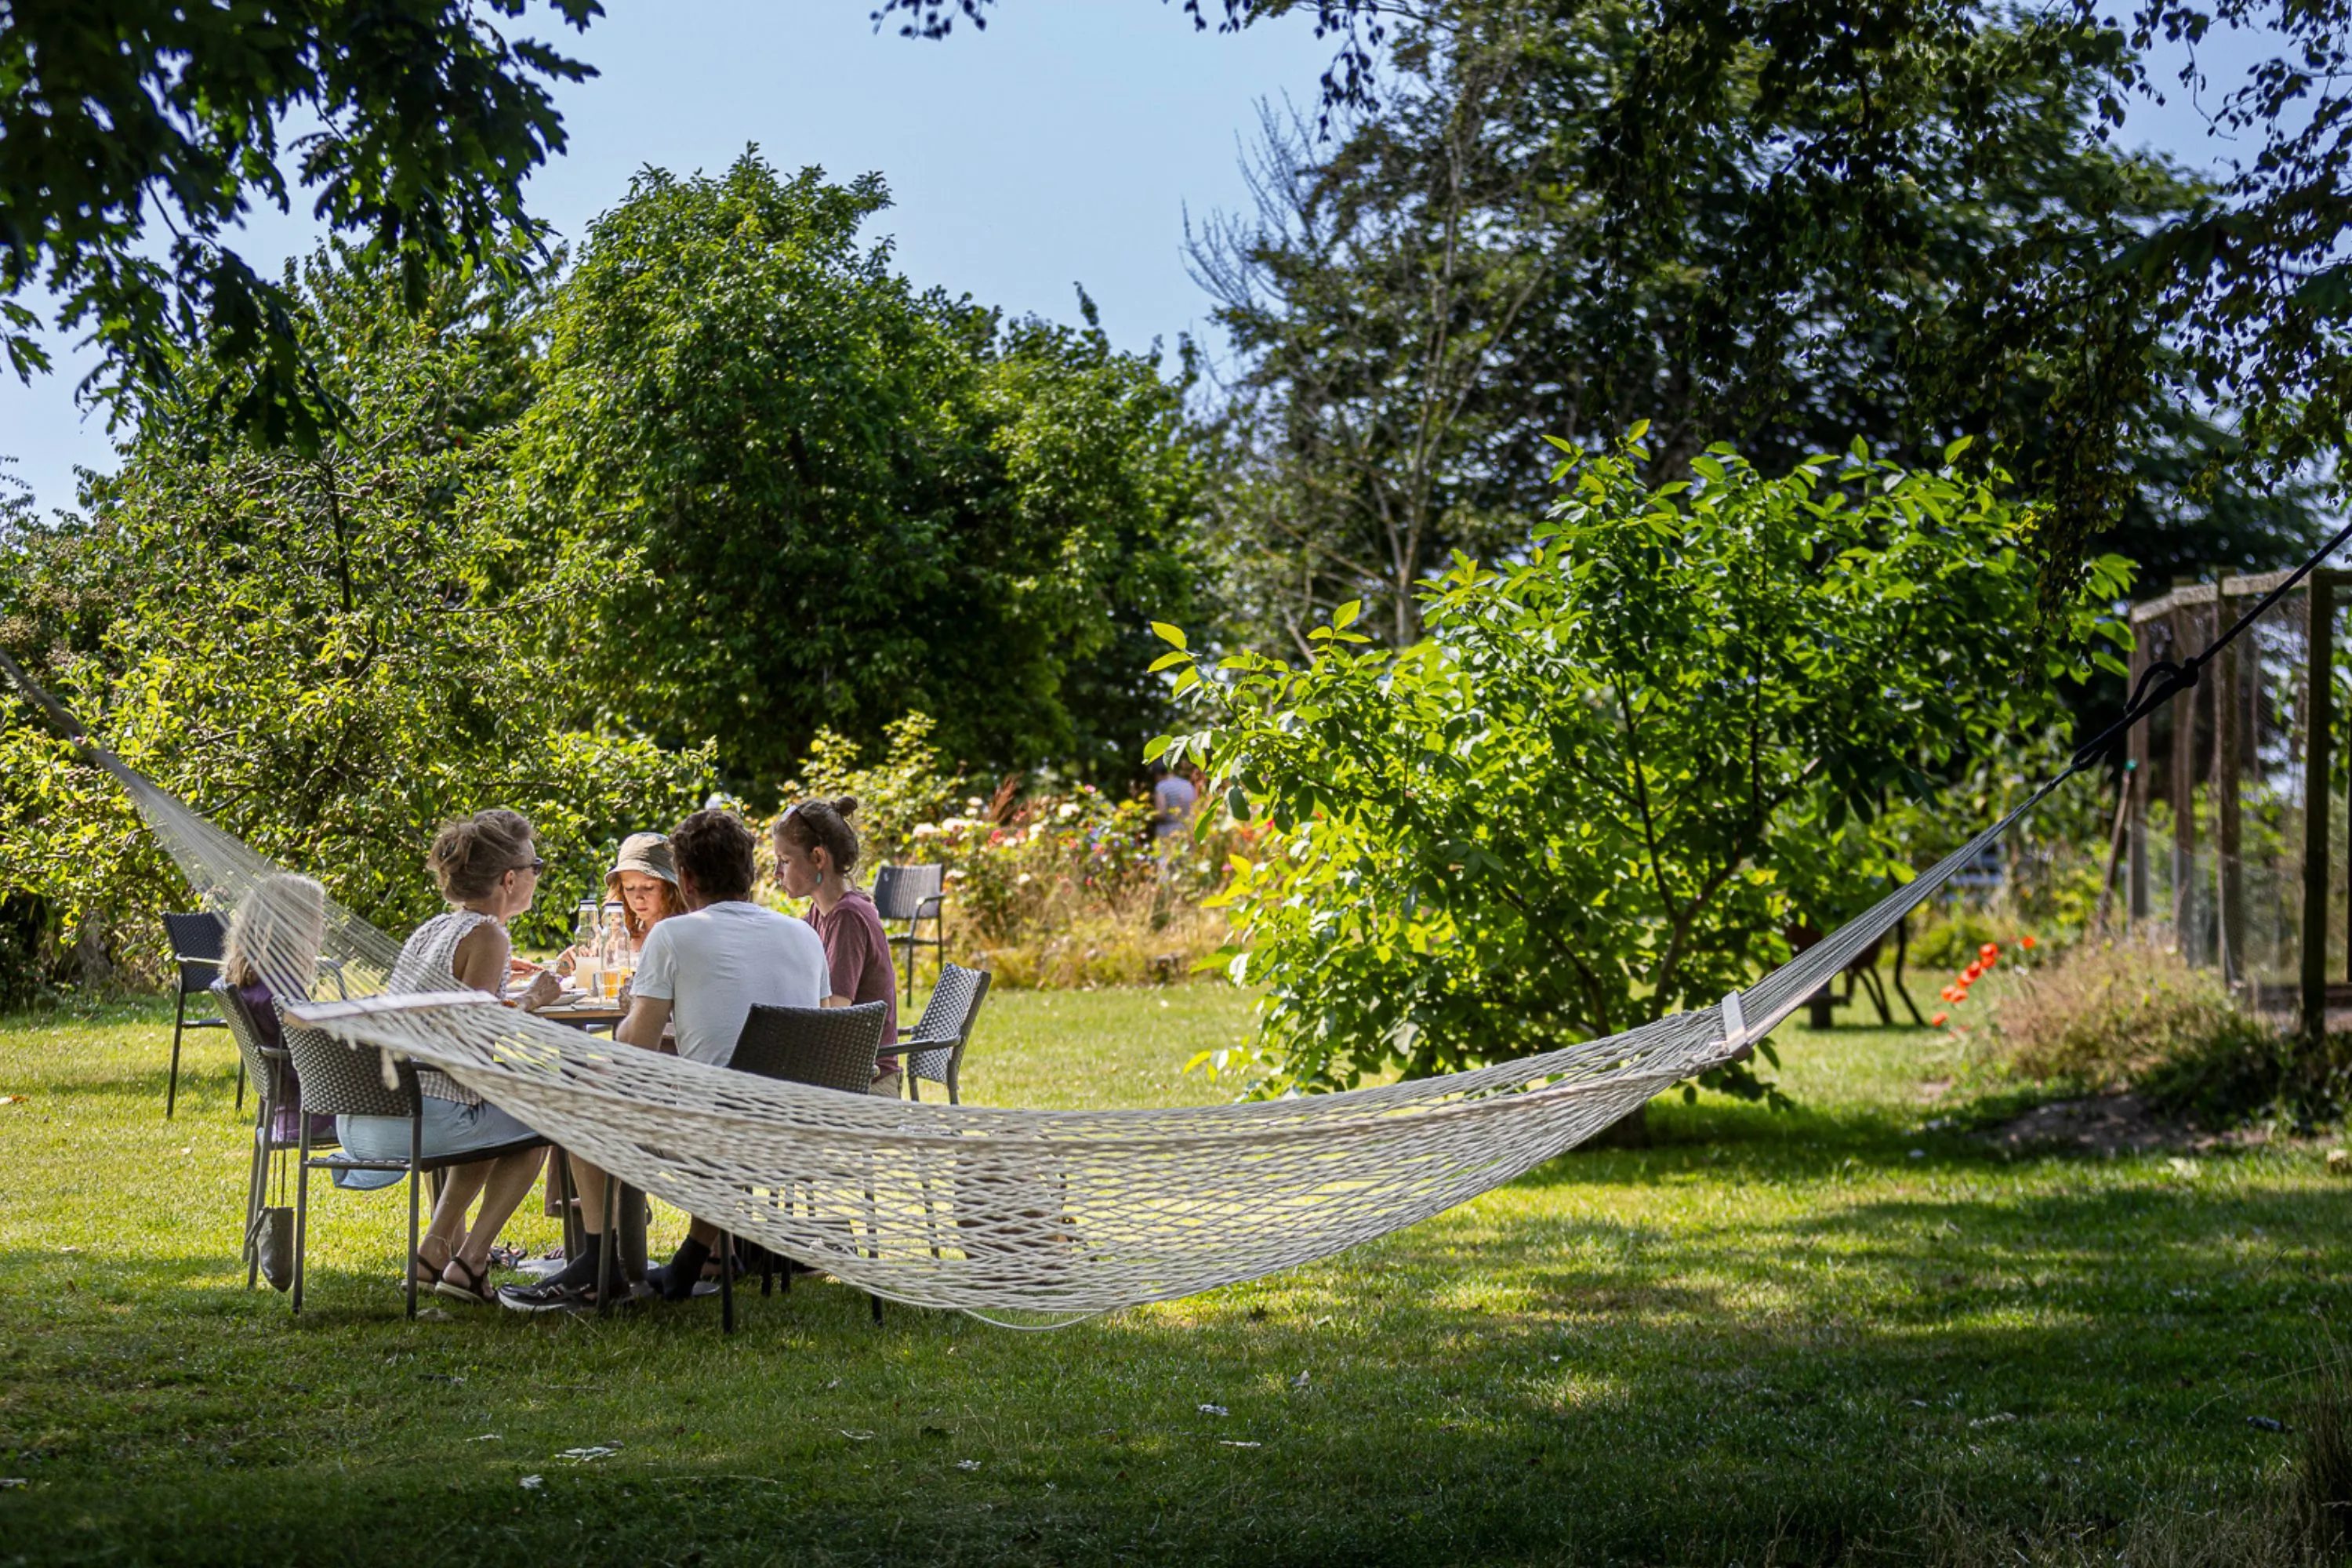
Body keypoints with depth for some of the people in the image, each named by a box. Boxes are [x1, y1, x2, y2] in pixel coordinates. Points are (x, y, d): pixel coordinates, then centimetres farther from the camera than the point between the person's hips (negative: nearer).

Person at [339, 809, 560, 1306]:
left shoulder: (434, 928, 15)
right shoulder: (486, 936, -11)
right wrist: (531, 999, -4)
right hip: (419, 1116, -9)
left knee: (492, 1120, 33)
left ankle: (435, 1251, 29)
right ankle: (470, 1264, 8)